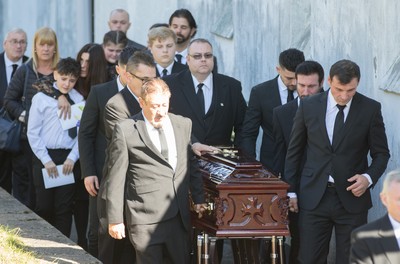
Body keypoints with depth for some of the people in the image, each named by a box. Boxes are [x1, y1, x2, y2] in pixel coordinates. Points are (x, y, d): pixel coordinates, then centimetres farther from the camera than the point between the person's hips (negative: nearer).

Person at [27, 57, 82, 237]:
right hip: (44, 157, -1)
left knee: (64, 208, 3)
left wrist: (72, 158, -8)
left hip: (69, 159, 1)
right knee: (44, 206, 0)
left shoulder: (79, 101, 3)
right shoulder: (41, 98, 0)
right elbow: (33, 133, -1)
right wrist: (46, 160, -7)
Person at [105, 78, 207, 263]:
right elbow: (116, 178, -3)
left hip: (179, 218, 4)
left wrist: (198, 199, 14)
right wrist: (115, 219, -3)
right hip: (146, 218, -4)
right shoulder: (125, 131, -5)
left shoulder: (183, 125, 10)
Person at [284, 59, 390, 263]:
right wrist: (291, 191, 7)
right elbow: (294, 151, 9)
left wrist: (369, 177, -14)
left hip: (352, 197, -1)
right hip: (314, 197, 1)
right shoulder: (308, 106, 1)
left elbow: (381, 153, 5)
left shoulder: (370, 109, -2)